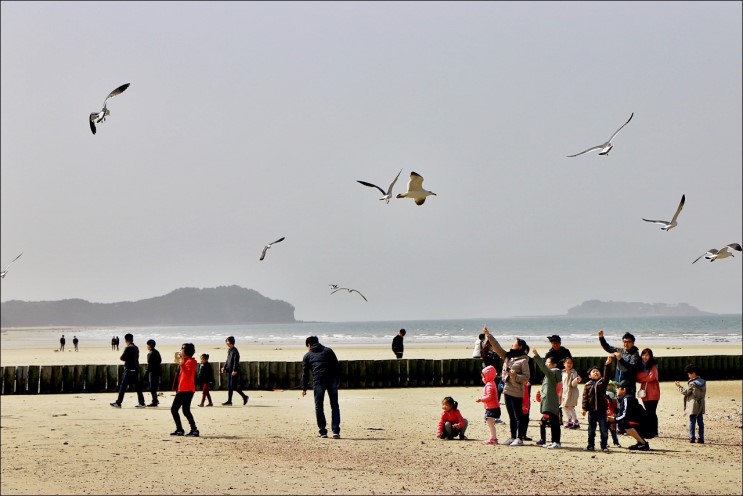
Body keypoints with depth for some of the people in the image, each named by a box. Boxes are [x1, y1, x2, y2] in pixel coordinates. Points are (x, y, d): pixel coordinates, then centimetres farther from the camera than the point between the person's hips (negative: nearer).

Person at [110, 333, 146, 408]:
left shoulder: (128, 348, -13)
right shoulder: (136, 348, 11)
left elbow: (122, 358, -9)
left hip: (129, 370, -7)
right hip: (136, 369, 7)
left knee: (123, 386, -3)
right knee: (137, 386, 9)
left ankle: (118, 403, -3)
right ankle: (141, 403, 7)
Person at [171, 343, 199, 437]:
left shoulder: (191, 361, -10)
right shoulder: (184, 361, 20)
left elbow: (188, 374, -25)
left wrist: (182, 364, -34)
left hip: (187, 390, -10)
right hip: (181, 390, 10)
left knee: (185, 410, -16)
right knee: (174, 409, 10)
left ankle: (194, 430, -14)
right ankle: (179, 430, 17)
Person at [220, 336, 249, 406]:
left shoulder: (234, 350, -13)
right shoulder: (229, 350, 13)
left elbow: (236, 361, -18)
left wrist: (235, 370, -24)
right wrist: (224, 367, 12)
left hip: (234, 372, -9)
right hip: (229, 371, 9)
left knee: (233, 386, -9)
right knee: (229, 386, 8)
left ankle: (245, 397, 2)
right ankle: (229, 401, 11)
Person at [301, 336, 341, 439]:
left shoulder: (307, 356, 14)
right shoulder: (328, 351, 16)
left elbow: (305, 373, 11)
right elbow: (337, 366, 10)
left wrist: (304, 388, 16)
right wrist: (337, 380, 14)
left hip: (318, 381, -1)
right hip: (331, 379, 1)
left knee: (319, 407, 9)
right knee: (334, 406, 5)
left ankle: (322, 431, 9)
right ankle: (336, 431, -3)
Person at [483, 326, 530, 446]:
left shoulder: (524, 360, -9)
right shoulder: (507, 356, 11)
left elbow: (526, 377, -11)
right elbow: (497, 347, 11)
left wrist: (515, 375, -26)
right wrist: (488, 335, 6)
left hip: (517, 392, -7)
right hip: (507, 390, 7)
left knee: (519, 416, -2)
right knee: (511, 416, 13)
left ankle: (519, 439, 2)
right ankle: (513, 437, 20)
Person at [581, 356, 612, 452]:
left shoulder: (602, 382, 4)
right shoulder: (587, 385, 6)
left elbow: (606, 375, -14)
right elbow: (585, 397, 2)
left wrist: (607, 364, -25)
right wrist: (584, 408, -6)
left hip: (601, 409, -1)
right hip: (592, 410, 1)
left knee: (603, 429, -1)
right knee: (591, 429, 8)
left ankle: (604, 446, 4)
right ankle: (591, 445, 17)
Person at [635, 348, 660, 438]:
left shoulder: (653, 366, -3)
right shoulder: (641, 365, 12)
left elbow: (652, 377, -14)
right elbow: (638, 378, 4)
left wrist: (642, 378, -2)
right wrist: (646, 377, -12)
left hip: (653, 393, -5)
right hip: (644, 392, 5)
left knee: (652, 412, -6)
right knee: (647, 412, 9)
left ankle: (654, 431, -4)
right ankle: (648, 431, 13)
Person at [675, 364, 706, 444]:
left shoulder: (692, 383, -14)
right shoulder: (703, 382, 7)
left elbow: (685, 392, -8)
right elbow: (703, 393, 13)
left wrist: (679, 386, 4)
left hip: (693, 406, -6)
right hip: (701, 405, 6)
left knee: (692, 422, -1)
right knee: (700, 422, 8)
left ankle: (692, 438, -3)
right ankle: (701, 438, 9)